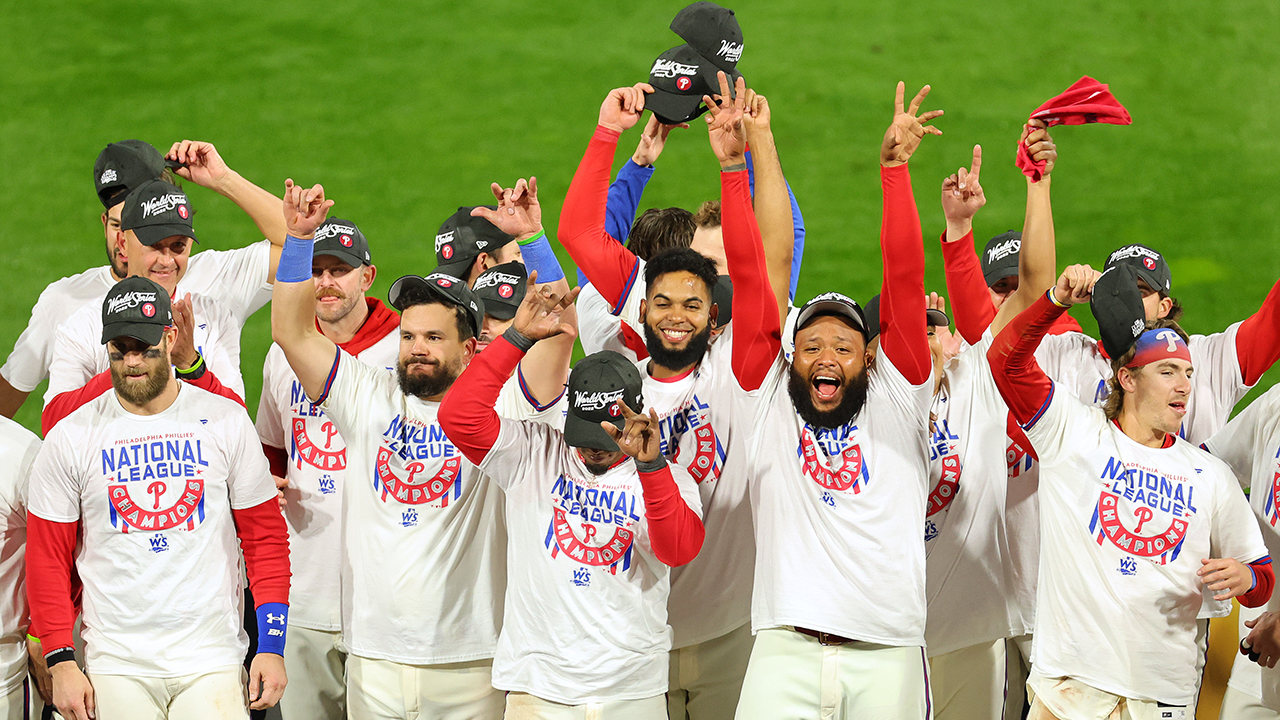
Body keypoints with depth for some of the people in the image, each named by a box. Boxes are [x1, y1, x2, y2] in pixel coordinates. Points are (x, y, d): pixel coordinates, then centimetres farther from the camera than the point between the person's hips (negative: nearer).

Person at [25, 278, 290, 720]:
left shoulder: (227, 423, 4)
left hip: (212, 664, 0)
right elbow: (48, 557, 4)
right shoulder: (69, 439, 2)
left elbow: (265, 538, 6)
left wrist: (272, 645, -2)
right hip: (115, 667, 0)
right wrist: (60, 661, -4)